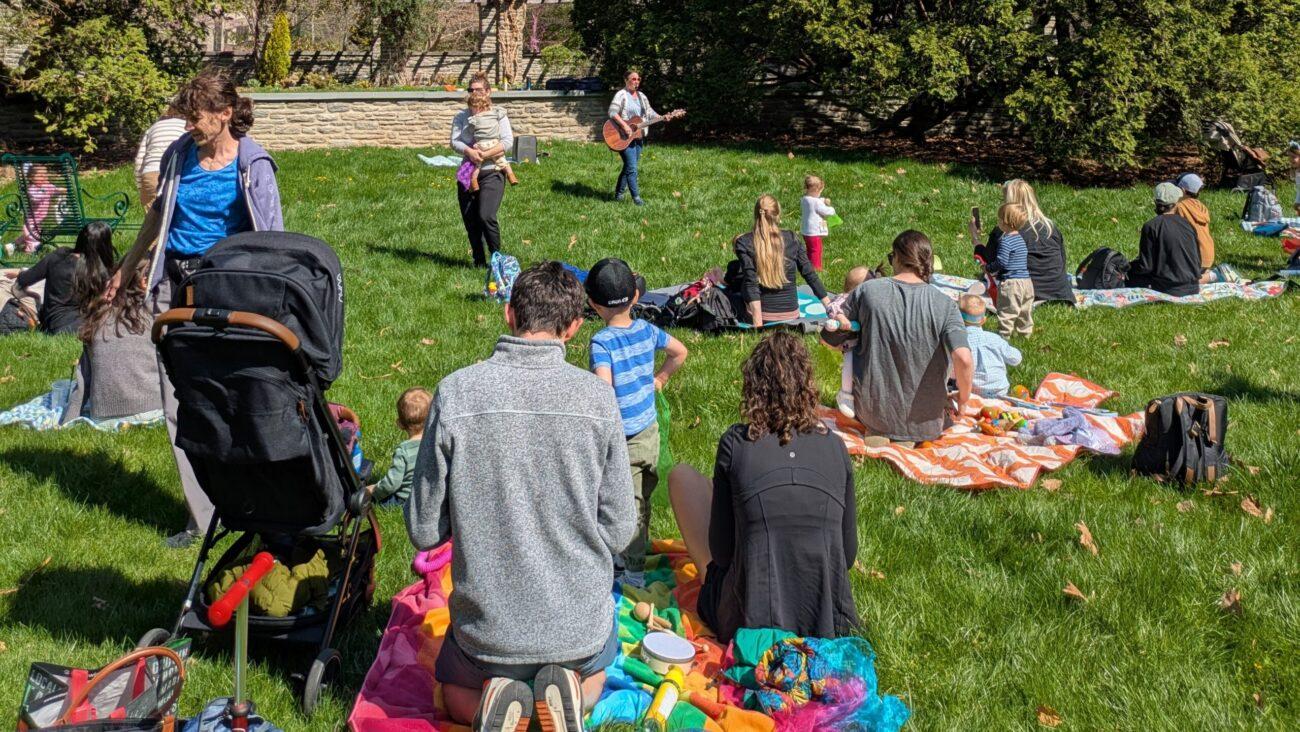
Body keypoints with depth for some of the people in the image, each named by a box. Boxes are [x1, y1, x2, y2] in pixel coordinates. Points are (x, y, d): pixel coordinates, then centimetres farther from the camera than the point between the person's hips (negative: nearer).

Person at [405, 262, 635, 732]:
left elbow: (425, 532, -9)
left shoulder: (455, 393, -15)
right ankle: (569, 687, 2)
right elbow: (619, 532, -7)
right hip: (579, 622, 1)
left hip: (487, 627, 0)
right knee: (593, 673, 36)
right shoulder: (597, 397, -13)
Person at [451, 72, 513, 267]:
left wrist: (485, 154, -18)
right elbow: (454, 141, -1)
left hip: (491, 172, -4)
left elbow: (508, 141, -8)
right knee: (470, 220, 5)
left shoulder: (498, 114, 4)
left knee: (486, 216, -19)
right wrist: (469, 151, -21)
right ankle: (479, 262, 19)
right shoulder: (461, 116, 12)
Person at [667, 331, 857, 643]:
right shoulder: (835, 447, -1)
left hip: (746, 626, -4)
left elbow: (721, 552, -3)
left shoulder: (736, 443, -9)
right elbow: (848, 552, 5)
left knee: (681, 475, 12)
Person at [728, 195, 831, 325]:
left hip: (761, 315, -2)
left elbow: (751, 282, -17)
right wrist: (830, 307, 7)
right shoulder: (791, 238, -3)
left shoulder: (744, 242, -10)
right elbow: (810, 274, -1)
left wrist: (757, 324, -21)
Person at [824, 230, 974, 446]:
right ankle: (907, 435, 5)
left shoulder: (867, 290, -10)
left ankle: (877, 430, 6)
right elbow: (964, 360, -26)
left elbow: (829, 338, -1)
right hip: (925, 422, -1)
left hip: (873, 410, 1)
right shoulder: (944, 305, -13)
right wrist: (963, 397, -7)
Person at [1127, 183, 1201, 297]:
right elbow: (1197, 259, 8)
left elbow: (1145, 266, -14)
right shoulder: (1187, 224, 2)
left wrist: (1128, 267, 6)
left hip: (1168, 287, -7)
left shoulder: (1151, 226, -14)